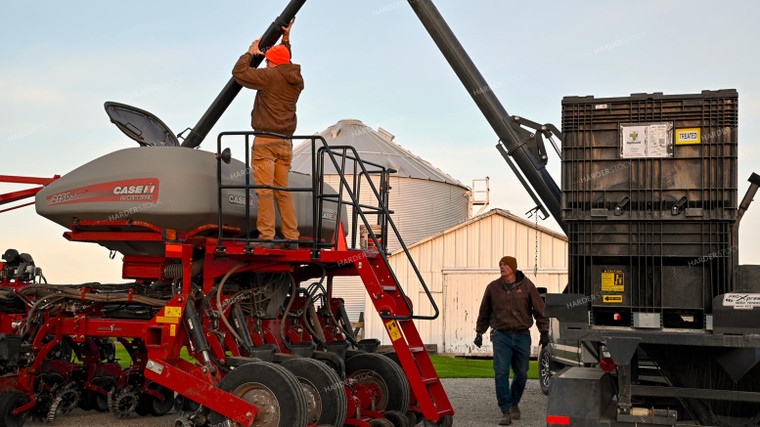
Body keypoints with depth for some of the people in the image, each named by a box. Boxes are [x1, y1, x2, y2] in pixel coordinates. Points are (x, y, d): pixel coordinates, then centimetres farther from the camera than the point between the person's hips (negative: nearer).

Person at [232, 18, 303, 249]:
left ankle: (266, 237, -11)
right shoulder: (296, 80, 13)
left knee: (264, 190, -8)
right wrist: (286, 40, 38)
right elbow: (285, 66, 36)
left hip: (266, 140, -7)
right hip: (285, 143, 7)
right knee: (283, 191, 10)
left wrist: (250, 52, 14)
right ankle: (291, 238, 7)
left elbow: (239, 72, -1)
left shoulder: (270, 76, -7)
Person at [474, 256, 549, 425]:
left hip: (522, 336, 0)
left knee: (521, 373, 6)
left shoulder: (526, 285, 2)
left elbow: (539, 309, 4)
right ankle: (506, 411, -9)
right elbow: (484, 312, 16)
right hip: (501, 336, 0)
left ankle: (514, 403, 31)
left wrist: (544, 332, -2)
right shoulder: (493, 287, 6)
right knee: (501, 373, -12)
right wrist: (479, 333, 16)